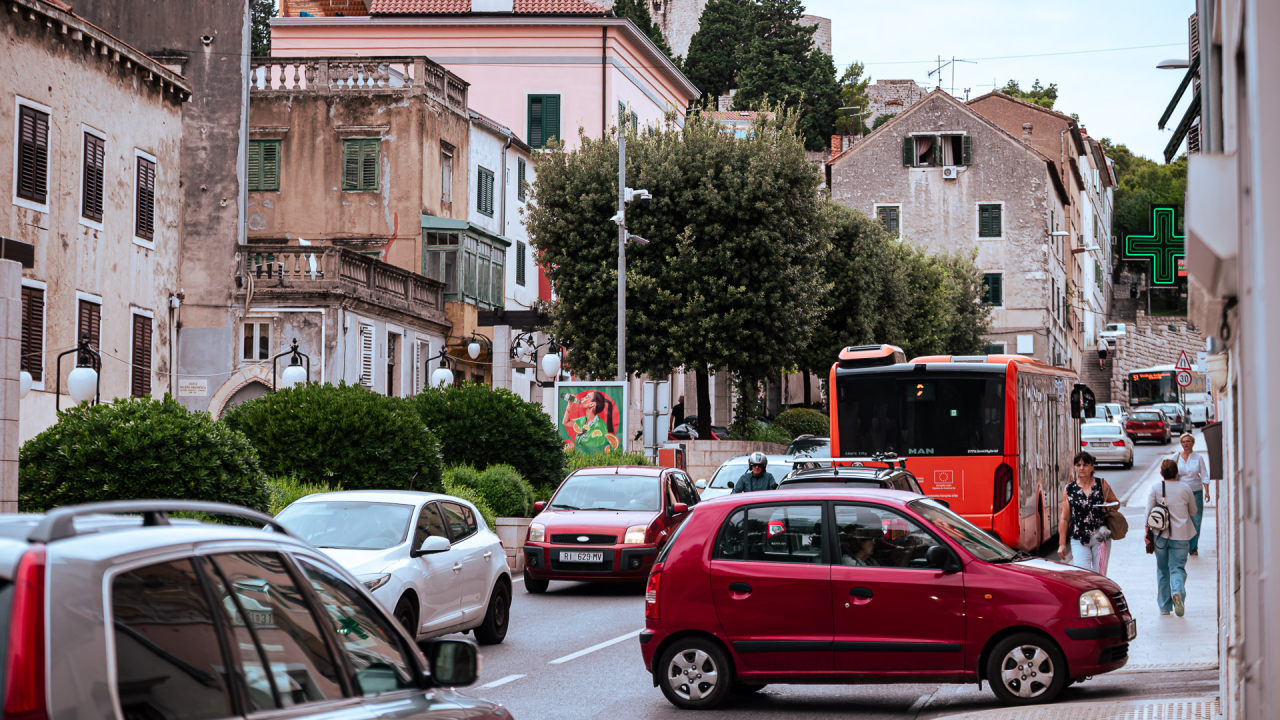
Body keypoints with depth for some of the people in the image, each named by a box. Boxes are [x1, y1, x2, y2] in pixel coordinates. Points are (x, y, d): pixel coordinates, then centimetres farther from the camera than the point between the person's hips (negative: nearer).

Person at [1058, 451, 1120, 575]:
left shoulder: (1102, 484, 4)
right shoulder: (1069, 489, 4)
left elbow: (1116, 503, 16)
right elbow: (1064, 519, 6)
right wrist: (1062, 544, 2)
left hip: (1101, 538, 1)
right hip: (1079, 540, -1)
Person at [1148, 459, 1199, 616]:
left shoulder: (1155, 489, -1)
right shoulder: (1185, 489, 1)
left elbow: (1149, 512, -4)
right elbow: (1193, 511, 12)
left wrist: (1147, 531, 5)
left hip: (1161, 535, 0)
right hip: (1181, 536, 0)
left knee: (1162, 570, 12)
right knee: (1177, 568, 1)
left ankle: (1164, 606, 14)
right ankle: (1178, 592, -30)